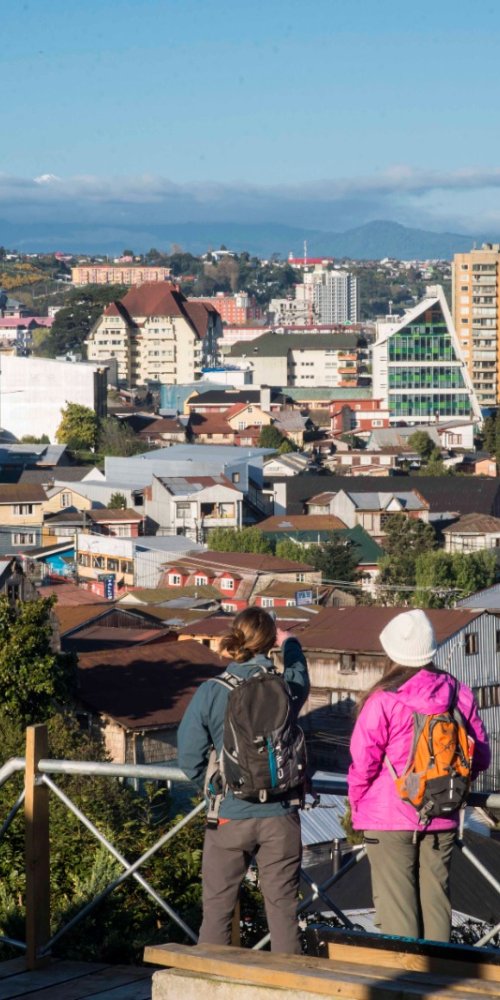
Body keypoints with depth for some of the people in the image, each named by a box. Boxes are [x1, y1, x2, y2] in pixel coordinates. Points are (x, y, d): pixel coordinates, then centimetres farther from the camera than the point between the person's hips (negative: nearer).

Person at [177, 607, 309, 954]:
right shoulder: (287, 687, -6)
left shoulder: (210, 692, -10)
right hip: (280, 818, 1)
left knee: (217, 910, 9)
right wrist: (289, 641, 41)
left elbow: (190, 760, -6)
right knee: (283, 909, 8)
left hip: (229, 817, -1)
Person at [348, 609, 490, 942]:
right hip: (441, 819, 4)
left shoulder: (383, 701, -15)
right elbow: (480, 756, 5)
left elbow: (363, 762, -11)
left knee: (395, 905, 2)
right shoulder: (459, 695, -2)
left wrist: (356, 802, 7)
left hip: (389, 818, -4)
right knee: (436, 900, 12)